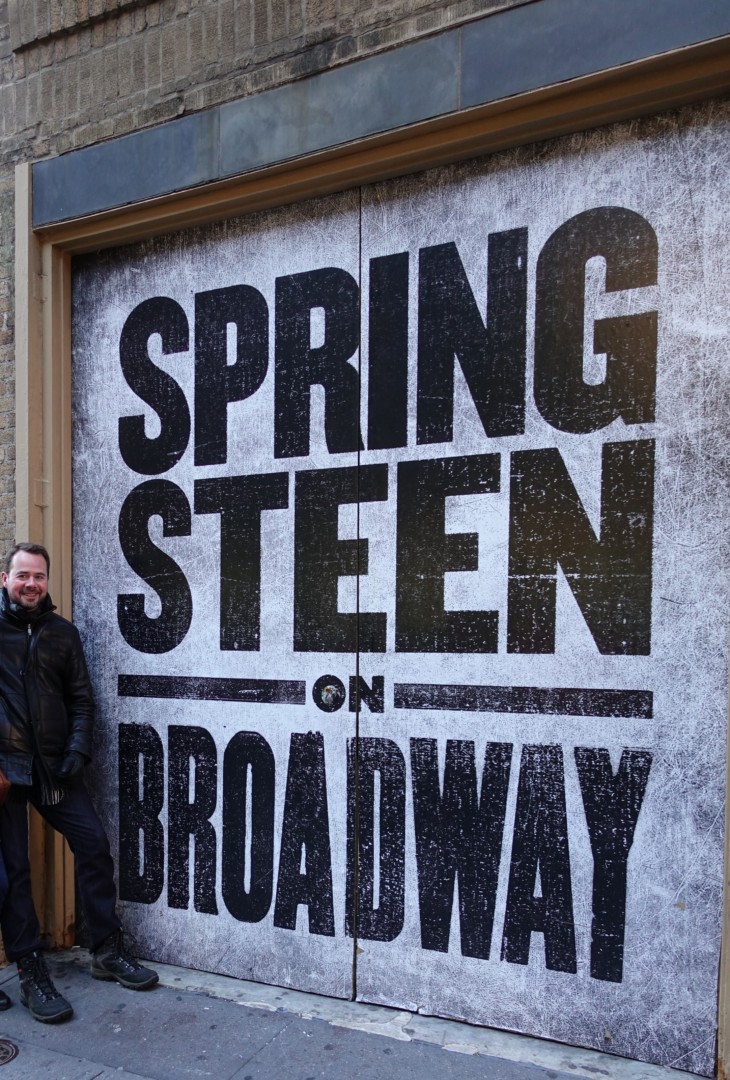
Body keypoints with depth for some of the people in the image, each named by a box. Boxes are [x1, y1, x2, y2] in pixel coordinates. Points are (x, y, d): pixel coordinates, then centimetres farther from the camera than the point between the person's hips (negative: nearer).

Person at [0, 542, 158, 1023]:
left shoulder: (62, 633, 9)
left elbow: (81, 699, 10)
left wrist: (78, 750, -3)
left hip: (53, 765, 3)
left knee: (94, 843, 2)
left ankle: (109, 951, 17)